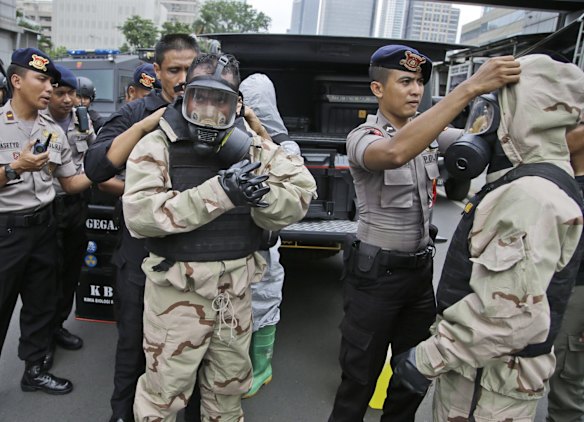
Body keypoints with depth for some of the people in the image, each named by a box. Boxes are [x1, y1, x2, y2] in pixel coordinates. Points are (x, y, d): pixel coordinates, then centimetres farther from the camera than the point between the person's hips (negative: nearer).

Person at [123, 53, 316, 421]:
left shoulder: (252, 148, 3)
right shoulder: (158, 146, -7)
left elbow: (302, 190, -4)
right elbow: (139, 214, -21)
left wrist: (259, 194, -24)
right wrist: (219, 192, -29)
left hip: (236, 289, 4)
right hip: (177, 290, -3)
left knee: (230, 387, 23)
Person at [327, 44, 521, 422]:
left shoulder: (429, 132, 5)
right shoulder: (363, 137, -16)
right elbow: (396, 152, -38)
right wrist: (471, 87, -40)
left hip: (421, 268, 6)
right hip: (376, 272, -6)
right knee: (360, 376, 9)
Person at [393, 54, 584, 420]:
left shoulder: (531, 196, -26)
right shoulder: (528, 182, 9)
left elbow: (512, 314, -32)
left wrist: (429, 357, -22)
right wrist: (444, 332, 18)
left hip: (490, 382, -9)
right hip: (484, 368, 9)